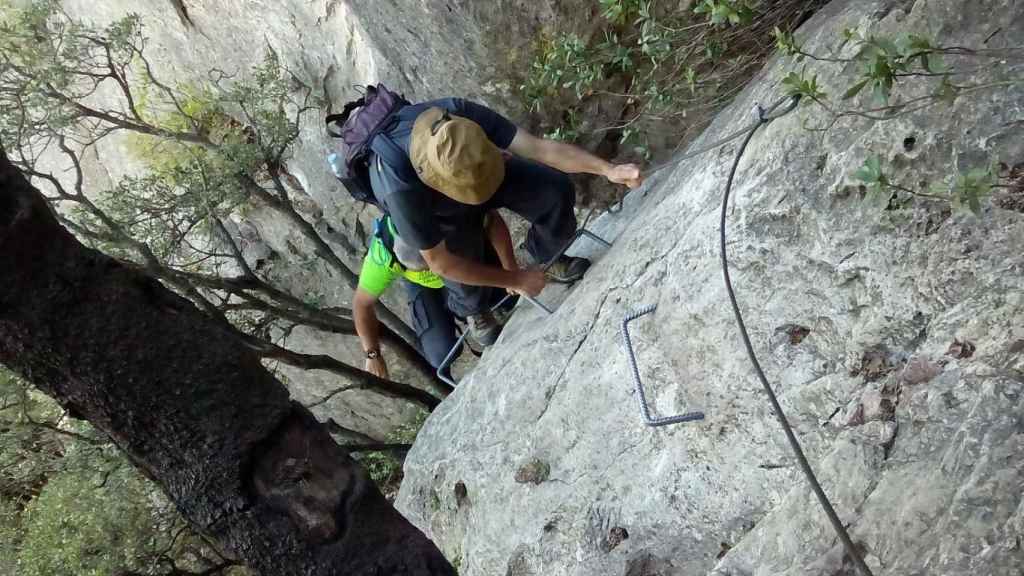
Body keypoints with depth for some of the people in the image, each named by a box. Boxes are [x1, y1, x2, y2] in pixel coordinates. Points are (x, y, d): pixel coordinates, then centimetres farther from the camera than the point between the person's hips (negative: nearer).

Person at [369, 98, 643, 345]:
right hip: (441, 212, -2)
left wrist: (608, 169, -45)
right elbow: (440, 263, -32)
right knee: (469, 285, -10)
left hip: (469, 168, 3)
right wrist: (515, 279, -26)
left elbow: (539, 146, -35)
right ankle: (473, 310, 31)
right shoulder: (401, 192, -44)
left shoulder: (461, 114, -38)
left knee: (555, 190, -13)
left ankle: (550, 260, 18)